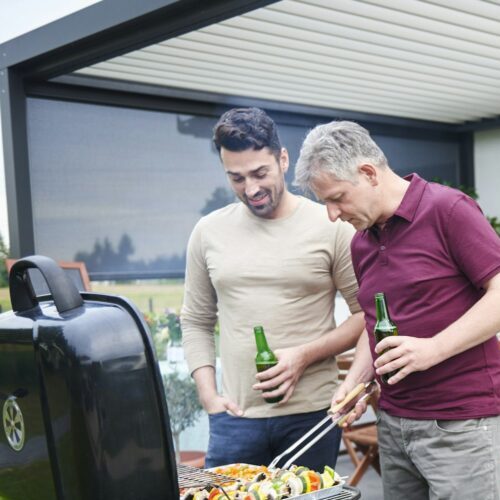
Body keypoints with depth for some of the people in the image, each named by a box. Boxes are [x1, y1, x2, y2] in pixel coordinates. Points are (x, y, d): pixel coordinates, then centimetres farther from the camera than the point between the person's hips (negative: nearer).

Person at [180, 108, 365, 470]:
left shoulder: (331, 226, -3)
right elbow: (196, 323, 12)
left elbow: (366, 314, -1)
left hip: (312, 413, -2)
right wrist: (209, 396, 1)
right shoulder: (209, 232, 6)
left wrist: (304, 355, -12)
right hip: (236, 416, 2)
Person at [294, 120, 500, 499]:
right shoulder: (361, 243, 12)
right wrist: (356, 381, 5)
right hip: (393, 424, 6)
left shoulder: (448, 210, -10)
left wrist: (434, 348, -22)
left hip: (462, 425, -6)